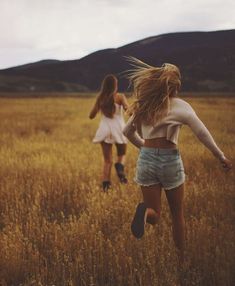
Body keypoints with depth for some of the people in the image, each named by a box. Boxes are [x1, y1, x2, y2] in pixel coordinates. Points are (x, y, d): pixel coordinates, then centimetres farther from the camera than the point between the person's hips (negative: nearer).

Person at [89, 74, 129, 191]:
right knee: (122, 155, 18)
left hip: (105, 130, 2)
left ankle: (106, 184, -7)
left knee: (107, 160, 8)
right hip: (118, 129, -2)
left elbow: (91, 116, 8)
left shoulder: (100, 98, 3)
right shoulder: (120, 97, -5)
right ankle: (119, 166, -15)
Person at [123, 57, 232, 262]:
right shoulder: (180, 106, -7)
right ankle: (181, 257, 21)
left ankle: (145, 212, -27)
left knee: (155, 213, 9)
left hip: (146, 159, 3)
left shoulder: (145, 105, 6)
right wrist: (221, 157, -8)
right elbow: (202, 133, -14)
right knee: (177, 214, 16)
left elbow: (127, 132, 16)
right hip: (170, 159, -3)